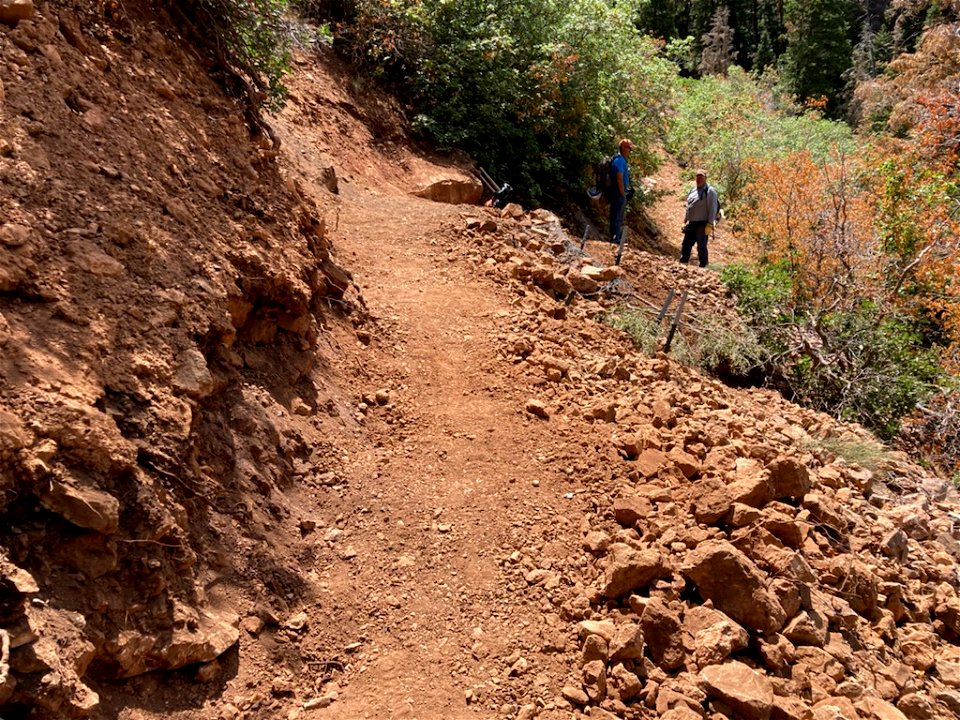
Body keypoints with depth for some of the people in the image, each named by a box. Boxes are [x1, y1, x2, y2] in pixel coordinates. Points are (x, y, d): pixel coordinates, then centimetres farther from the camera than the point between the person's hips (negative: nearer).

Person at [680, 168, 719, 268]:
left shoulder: (710, 191, -8)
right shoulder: (693, 190, 14)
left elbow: (713, 209, -13)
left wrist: (710, 225, -19)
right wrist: (685, 221, 18)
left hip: (703, 224, -7)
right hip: (691, 224, 7)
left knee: (701, 247, -3)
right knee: (686, 245, 9)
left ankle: (703, 266, 6)